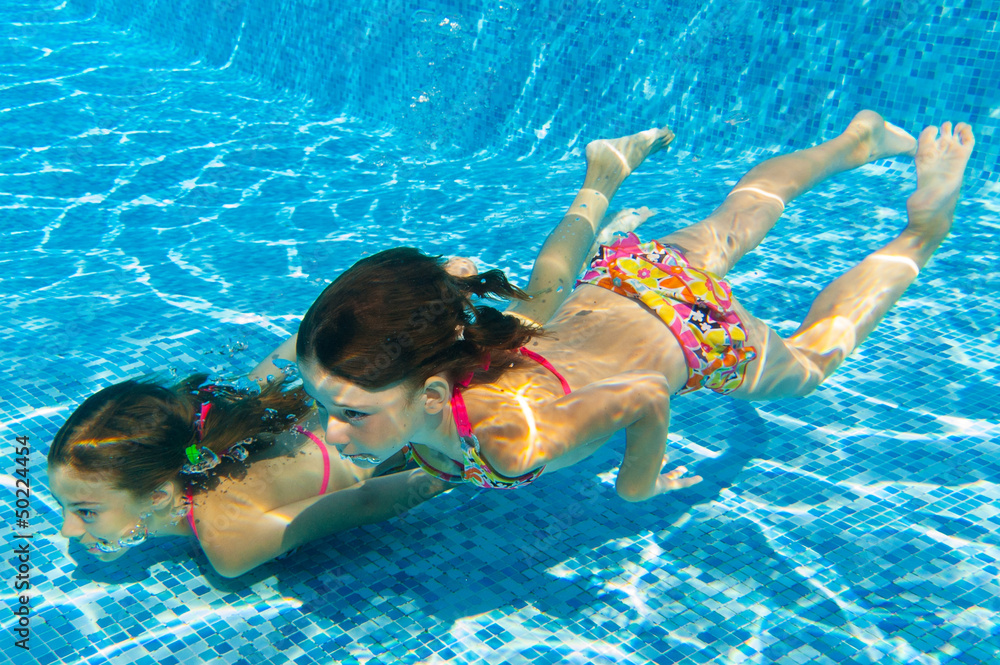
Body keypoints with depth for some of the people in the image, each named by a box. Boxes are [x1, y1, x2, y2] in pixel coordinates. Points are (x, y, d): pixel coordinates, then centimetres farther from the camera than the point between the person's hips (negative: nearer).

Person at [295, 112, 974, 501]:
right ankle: (857, 139, 55)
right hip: (600, 292, 5)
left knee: (809, 363, 28)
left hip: (686, 327, -5)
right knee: (728, 231, 35)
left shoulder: (512, 440, -45)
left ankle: (921, 234, 42)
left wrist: (636, 486, -14)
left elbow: (646, 399, -31)